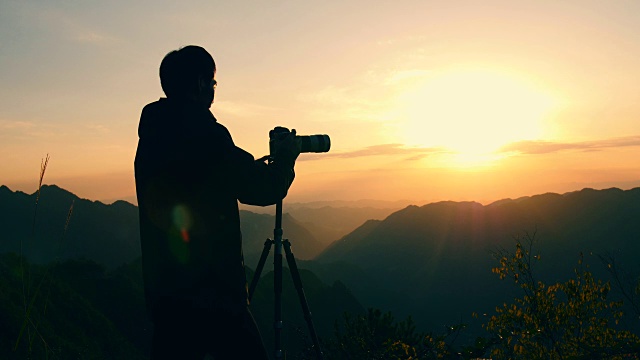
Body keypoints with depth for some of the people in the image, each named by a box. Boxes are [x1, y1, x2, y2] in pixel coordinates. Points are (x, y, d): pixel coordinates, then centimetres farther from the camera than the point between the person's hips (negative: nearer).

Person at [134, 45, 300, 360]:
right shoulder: (203, 133, -15)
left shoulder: (150, 139, 10)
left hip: (163, 289, 8)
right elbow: (265, 190, -13)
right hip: (211, 293, -8)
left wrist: (265, 163, 24)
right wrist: (287, 155, 6)